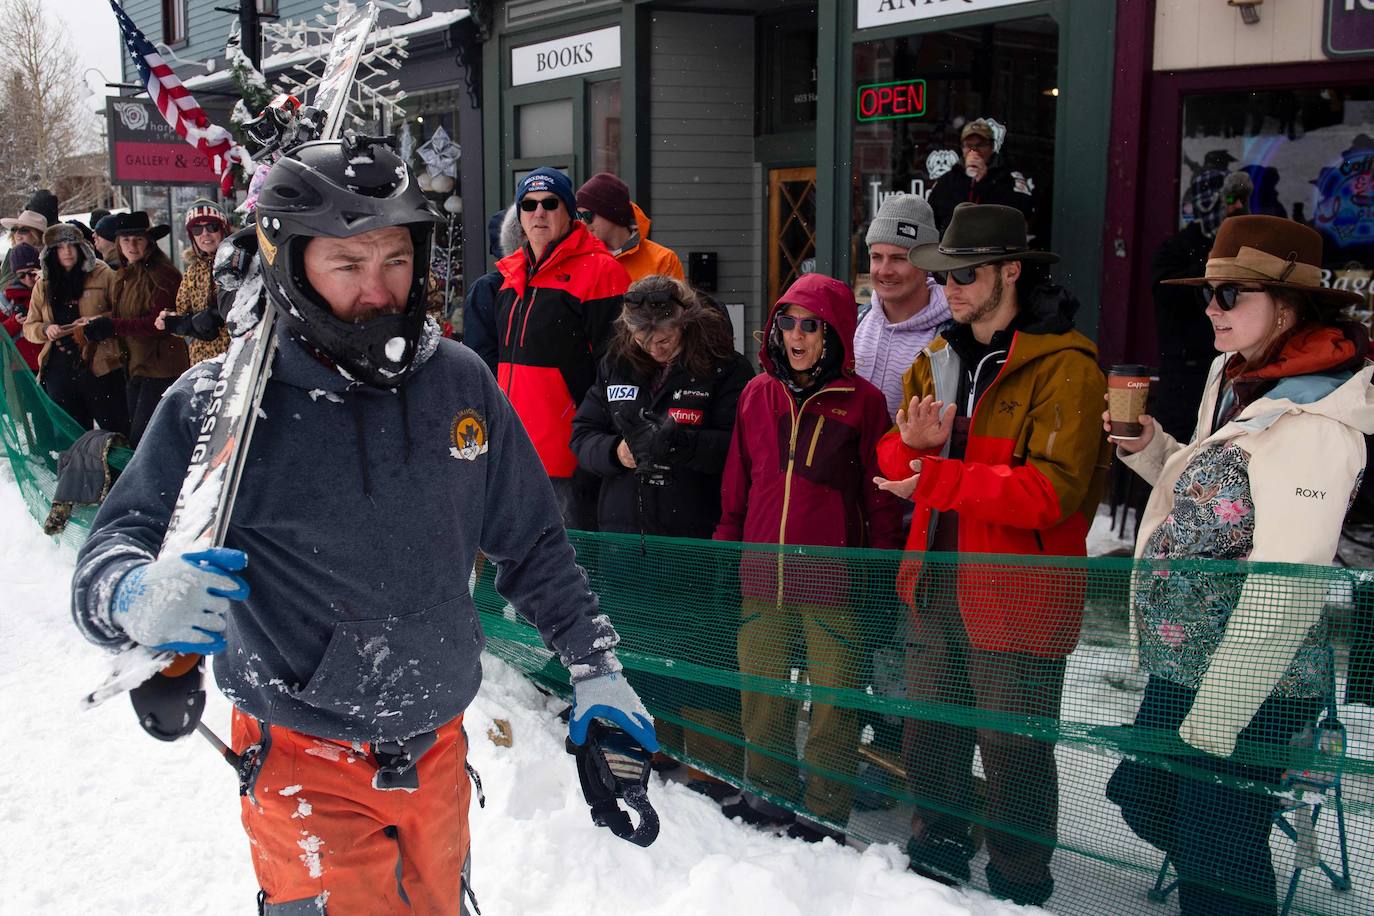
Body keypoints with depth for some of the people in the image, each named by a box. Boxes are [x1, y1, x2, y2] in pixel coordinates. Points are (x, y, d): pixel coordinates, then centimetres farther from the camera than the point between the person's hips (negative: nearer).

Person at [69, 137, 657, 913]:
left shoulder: (458, 379, -5)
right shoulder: (220, 402, -15)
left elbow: (532, 542, 6)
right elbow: (116, 546, -13)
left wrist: (596, 665, 7)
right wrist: (135, 596, -36)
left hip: (438, 752, 4)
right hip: (307, 771, -4)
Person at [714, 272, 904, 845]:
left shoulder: (861, 401, -5)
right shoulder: (758, 394, 7)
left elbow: (881, 497, -2)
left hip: (833, 581, -4)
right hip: (761, 576, 4)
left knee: (833, 699, 5)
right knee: (761, 693, 14)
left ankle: (826, 811, 19)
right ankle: (768, 792, 32)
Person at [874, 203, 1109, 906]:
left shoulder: (1065, 367, -14)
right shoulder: (937, 360, 10)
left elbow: (1052, 491, -23)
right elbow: (895, 464, 9)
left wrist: (937, 479, -23)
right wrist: (912, 445, -15)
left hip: (1017, 601, -7)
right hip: (938, 586, 7)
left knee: (1013, 754, 6)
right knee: (930, 737, 20)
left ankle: (1018, 888, 25)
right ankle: (934, 861, 40)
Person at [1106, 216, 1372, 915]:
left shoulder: (1311, 425, -21)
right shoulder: (1238, 382, 8)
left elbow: (1287, 591, -24)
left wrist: (1214, 716, -22)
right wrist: (1148, 448, 3)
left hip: (1247, 693, -9)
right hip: (1183, 670, 9)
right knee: (1144, 800, 21)